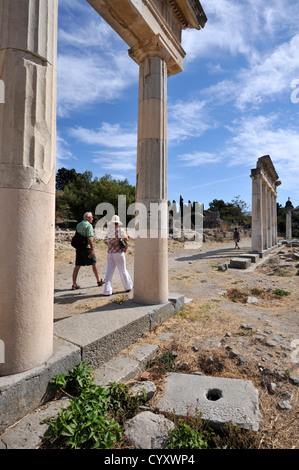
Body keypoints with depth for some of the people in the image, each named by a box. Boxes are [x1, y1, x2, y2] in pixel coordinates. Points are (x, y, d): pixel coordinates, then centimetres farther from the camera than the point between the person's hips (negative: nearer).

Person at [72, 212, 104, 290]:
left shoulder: (78, 225, 13)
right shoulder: (89, 225, -11)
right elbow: (89, 238, -20)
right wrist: (92, 249, -21)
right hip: (86, 247, -6)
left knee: (77, 266, 6)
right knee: (94, 264, 8)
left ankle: (74, 284, 4)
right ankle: (99, 281, 20)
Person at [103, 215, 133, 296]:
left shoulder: (108, 230, 2)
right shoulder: (121, 230, -9)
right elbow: (126, 239, 4)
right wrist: (125, 233, 25)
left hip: (110, 253, 3)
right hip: (119, 253, -3)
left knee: (109, 272, 6)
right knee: (123, 270, 11)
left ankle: (107, 290, 3)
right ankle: (128, 287, 28)